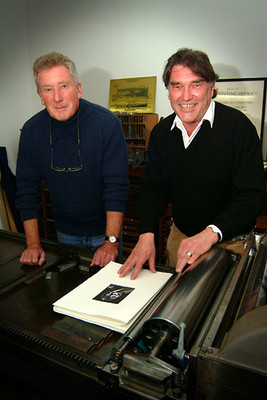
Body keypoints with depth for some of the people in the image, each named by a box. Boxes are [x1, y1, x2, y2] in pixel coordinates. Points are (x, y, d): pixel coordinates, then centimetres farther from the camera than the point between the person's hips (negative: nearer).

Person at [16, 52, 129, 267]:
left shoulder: (107, 123, -19)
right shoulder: (31, 130, -8)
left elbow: (116, 187, -21)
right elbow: (27, 191, -3)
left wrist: (111, 241, -25)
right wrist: (33, 243, -6)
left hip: (104, 229, -2)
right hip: (65, 232, 3)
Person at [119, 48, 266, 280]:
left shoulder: (238, 126, -17)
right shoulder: (161, 132, -1)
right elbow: (152, 188, 2)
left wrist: (212, 233, -36)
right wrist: (147, 234, -12)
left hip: (230, 243, -4)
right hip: (180, 238, 5)